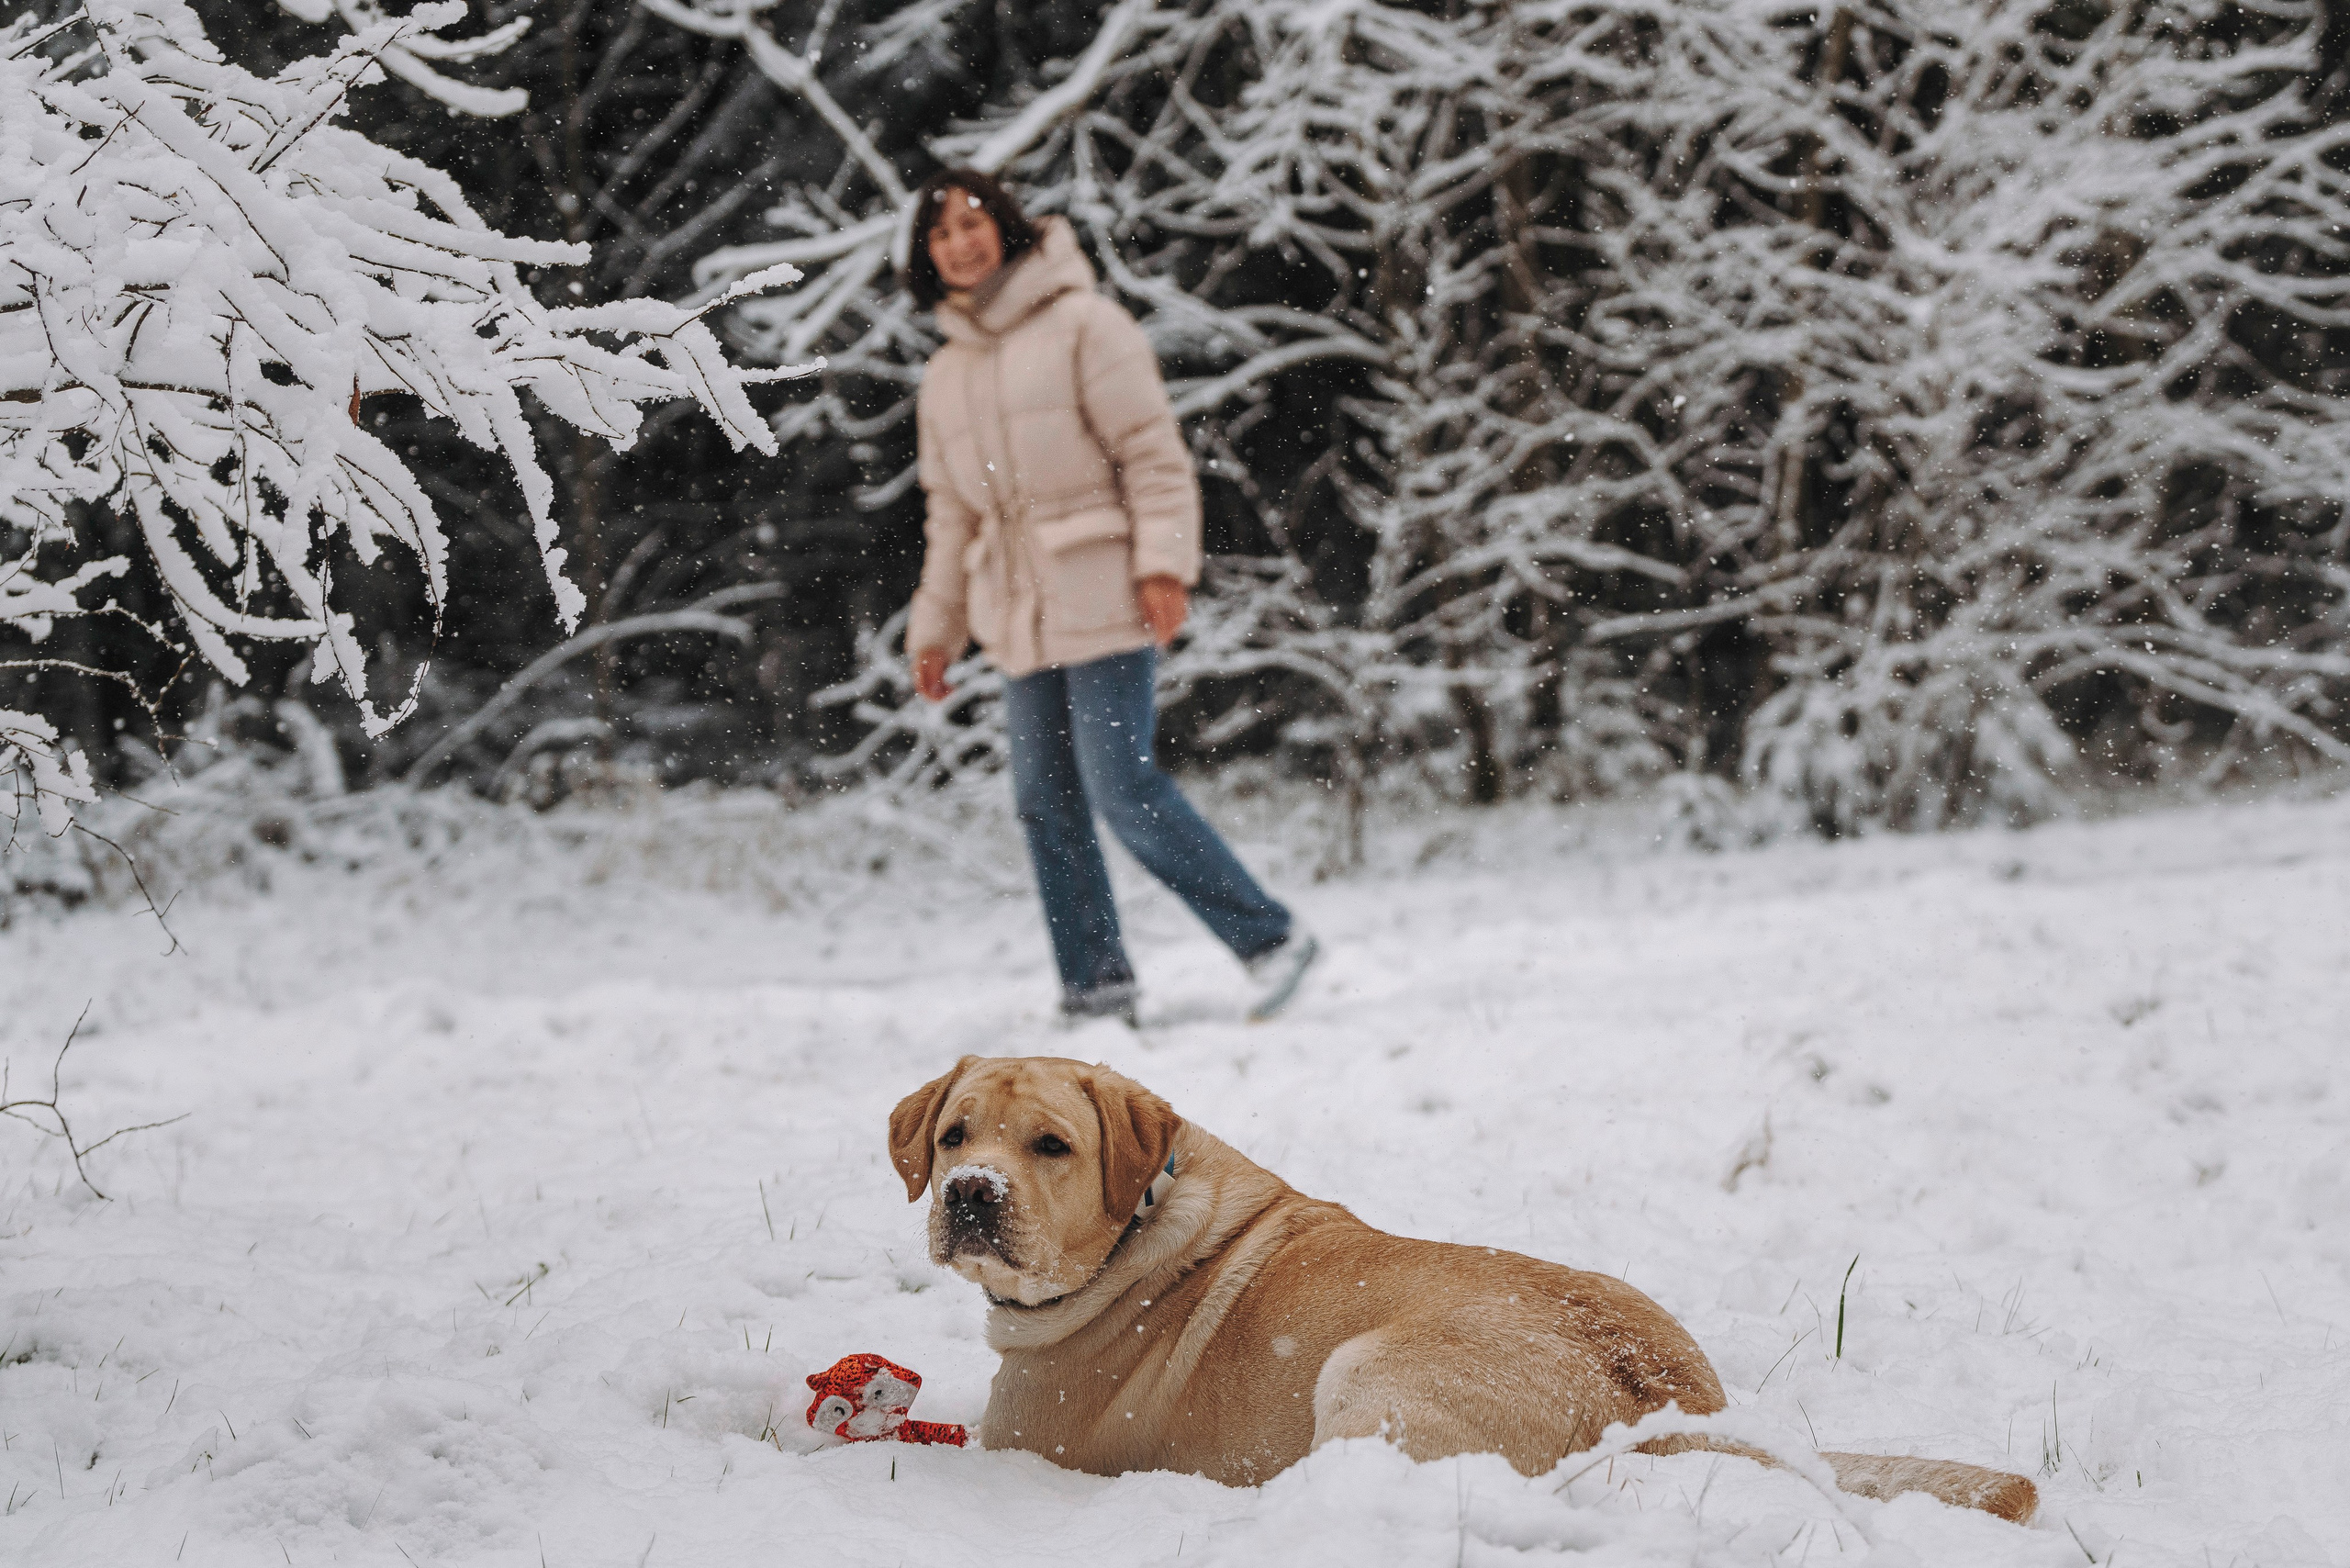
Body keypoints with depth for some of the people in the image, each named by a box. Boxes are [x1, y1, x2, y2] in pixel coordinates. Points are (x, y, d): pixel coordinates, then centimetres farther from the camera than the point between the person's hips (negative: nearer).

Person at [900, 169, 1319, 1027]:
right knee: (1045, 802, 5)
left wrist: (1164, 562, -17)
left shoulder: (1081, 324, -4)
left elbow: (1153, 451, -7)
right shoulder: (945, 375, 16)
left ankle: (1270, 937, -4)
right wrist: (936, 628, 19)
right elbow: (952, 514, 22)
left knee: (1122, 784, -13)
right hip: (1020, 616, 7)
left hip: (1101, 597, -7)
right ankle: (1095, 983, 14)